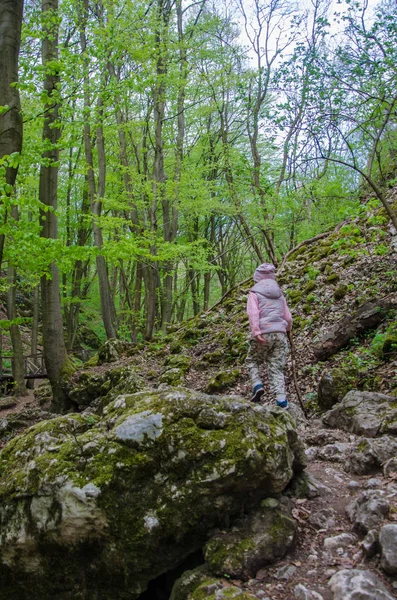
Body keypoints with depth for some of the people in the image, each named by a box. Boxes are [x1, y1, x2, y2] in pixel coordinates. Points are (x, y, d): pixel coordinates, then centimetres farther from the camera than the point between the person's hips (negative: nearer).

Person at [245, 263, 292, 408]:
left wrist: (256, 332, -19)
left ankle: (257, 385, -5)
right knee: (276, 367, 6)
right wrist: (287, 329, 40)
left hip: (264, 334, -4)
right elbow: (288, 317, 19)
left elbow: (253, 313, -13)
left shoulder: (255, 293, 3)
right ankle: (281, 400, -4)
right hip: (280, 334, 4)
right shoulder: (279, 294, 16)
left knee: (252, 360, 16)